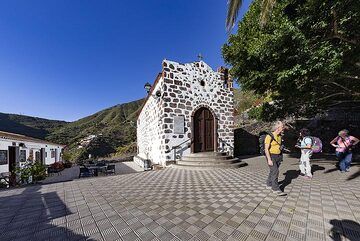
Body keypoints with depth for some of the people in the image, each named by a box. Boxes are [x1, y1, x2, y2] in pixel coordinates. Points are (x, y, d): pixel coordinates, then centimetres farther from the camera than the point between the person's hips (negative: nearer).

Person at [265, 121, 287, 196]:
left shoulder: (280, 136, 9)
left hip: (278, 156, 8)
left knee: (273, 171, 15)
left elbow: (280, 146, 19)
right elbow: (266, 149, -18)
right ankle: (276, 189, 0)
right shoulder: (269, 136, -16)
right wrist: (269, 159, -22)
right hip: (271, 156, -8)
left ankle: (269, 184, 29)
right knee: (275, 172, -9)